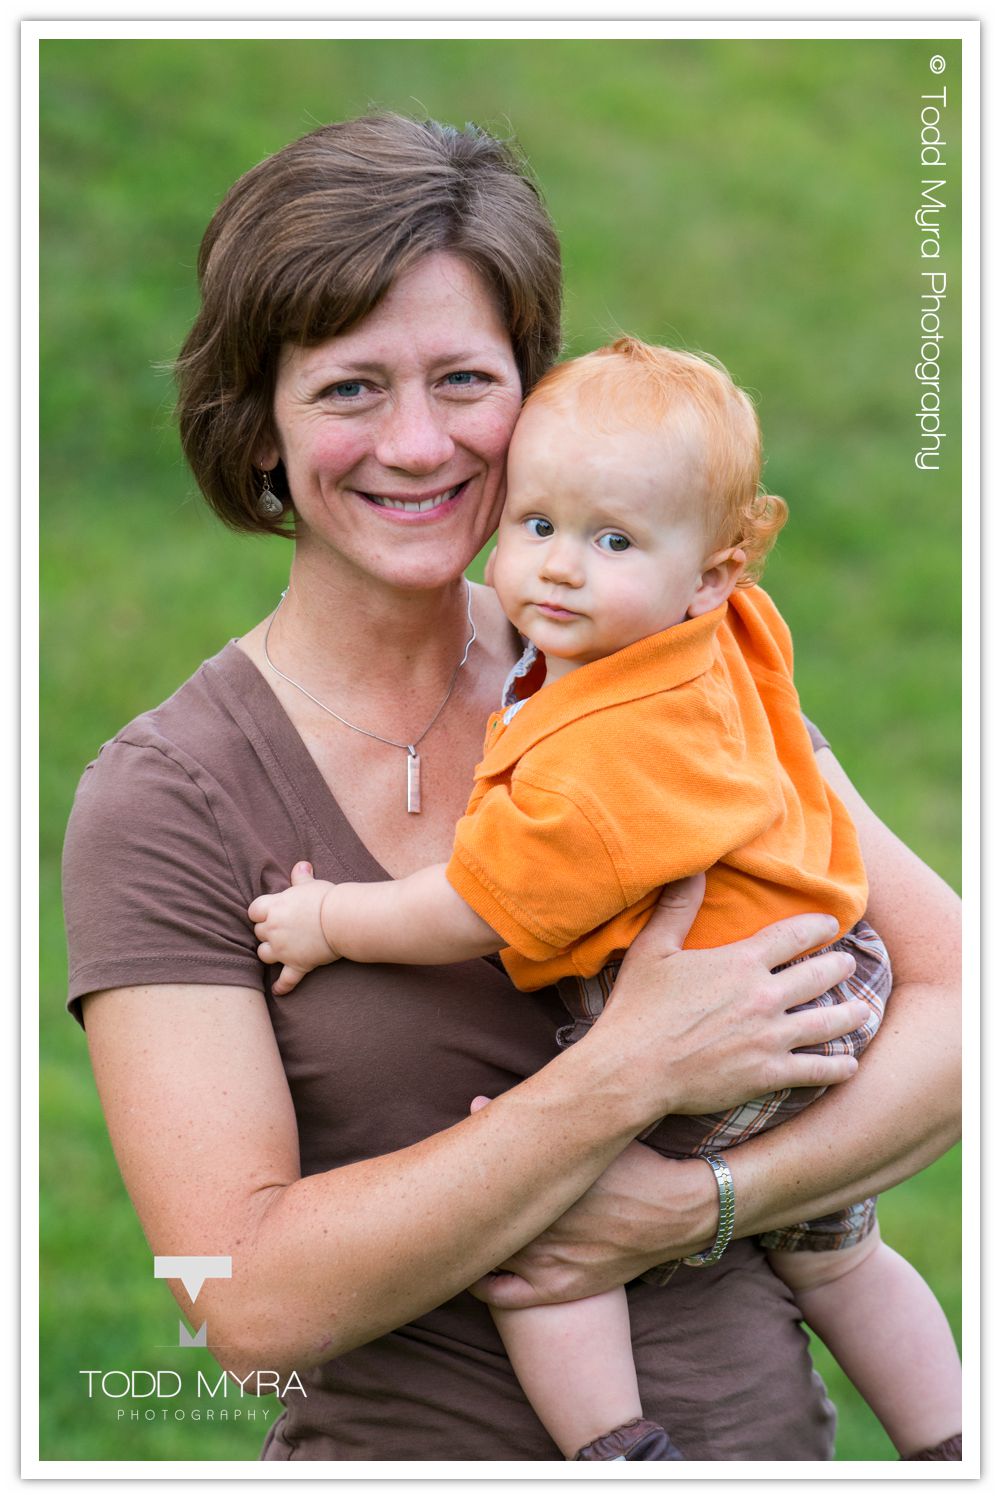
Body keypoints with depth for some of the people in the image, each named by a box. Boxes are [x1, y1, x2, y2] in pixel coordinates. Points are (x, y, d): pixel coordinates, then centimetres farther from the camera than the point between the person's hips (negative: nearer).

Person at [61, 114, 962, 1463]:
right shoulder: (160, 805, -6)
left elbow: (961, 999, 0)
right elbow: (251, 1302, -14)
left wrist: (695, 1202, -14)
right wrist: (631, 1072, -19)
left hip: (761, 1425, 3)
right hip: (415, 1449, -3)